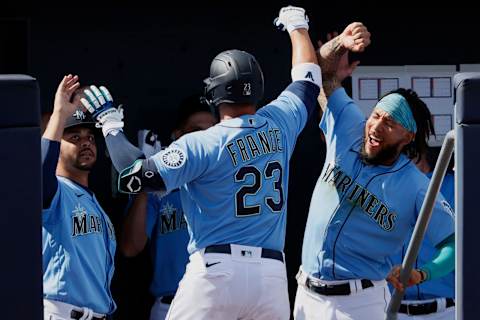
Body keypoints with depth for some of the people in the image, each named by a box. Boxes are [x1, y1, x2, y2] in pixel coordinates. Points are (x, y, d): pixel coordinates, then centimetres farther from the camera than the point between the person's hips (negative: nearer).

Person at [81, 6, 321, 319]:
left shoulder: (200, 145, -8)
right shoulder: (279, 124, 7)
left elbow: (134, 177, -15)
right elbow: (308, 78, 26)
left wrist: (111, 125, -1)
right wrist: (297, 26, 43)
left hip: (216, 273, -4)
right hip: (272, 274, 4)